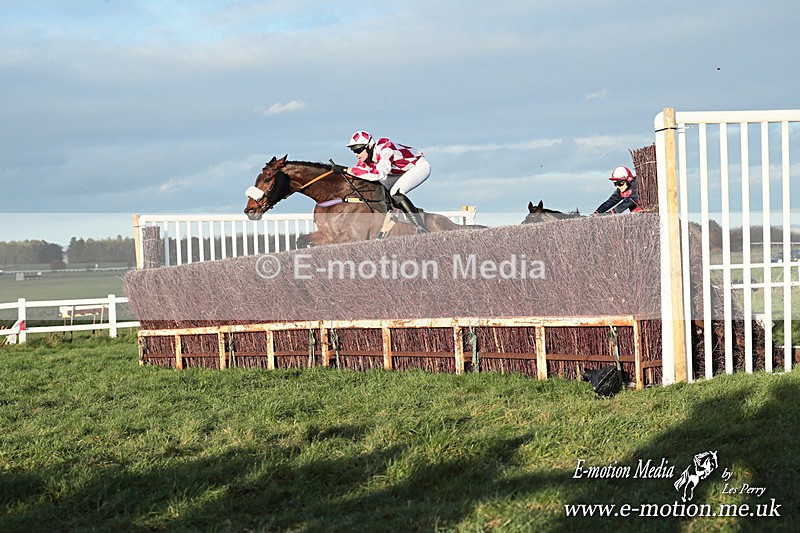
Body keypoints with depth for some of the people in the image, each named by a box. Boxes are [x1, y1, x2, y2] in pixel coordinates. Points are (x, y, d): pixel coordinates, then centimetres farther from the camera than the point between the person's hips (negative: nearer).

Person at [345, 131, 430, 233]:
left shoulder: (385, 149, -34)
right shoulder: (365, 157, -9)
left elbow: (378, 174, -43)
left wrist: (351, 171, -42)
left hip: (420, 166, -9)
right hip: (402, 171, 9)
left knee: (395, 194, -28)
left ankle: (422, 229, -27)